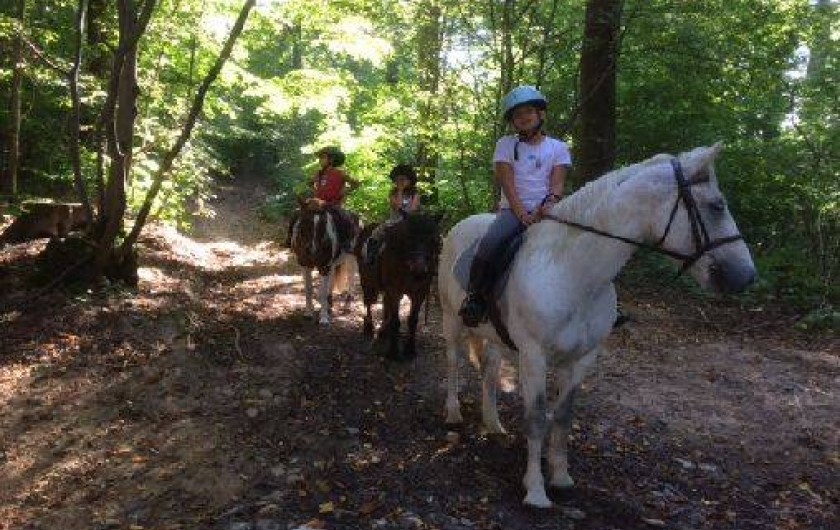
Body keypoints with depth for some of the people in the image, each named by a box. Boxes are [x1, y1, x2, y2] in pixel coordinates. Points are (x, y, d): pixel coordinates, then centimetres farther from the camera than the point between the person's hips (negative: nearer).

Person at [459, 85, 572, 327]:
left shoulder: (558, 147, 13)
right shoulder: (506, 144, 10)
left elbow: (558, 183, 1)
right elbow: (507, 182, -2)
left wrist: (549, 203, -22)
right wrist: (522, 212, -17)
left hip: (545, 210, 2)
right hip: (513, 209, -2)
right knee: (491, 242, -32)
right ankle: (474, 296, -16)